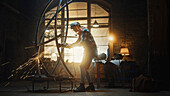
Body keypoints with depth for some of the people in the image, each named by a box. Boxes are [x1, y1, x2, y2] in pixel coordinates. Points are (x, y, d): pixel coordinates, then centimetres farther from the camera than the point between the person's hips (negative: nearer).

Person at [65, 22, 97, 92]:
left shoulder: (84, 30, -12)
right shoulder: (80, 33, 19)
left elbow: (82, 42, -21)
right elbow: (77, 42, 20)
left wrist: (71, 46, -18)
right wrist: (69, 45, 5)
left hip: (91, 50, -10)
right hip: (88, 51, 10)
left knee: (82, 67, -17)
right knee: (84, 68, 9)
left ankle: (82, 86, -19)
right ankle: (91, 85, 13)